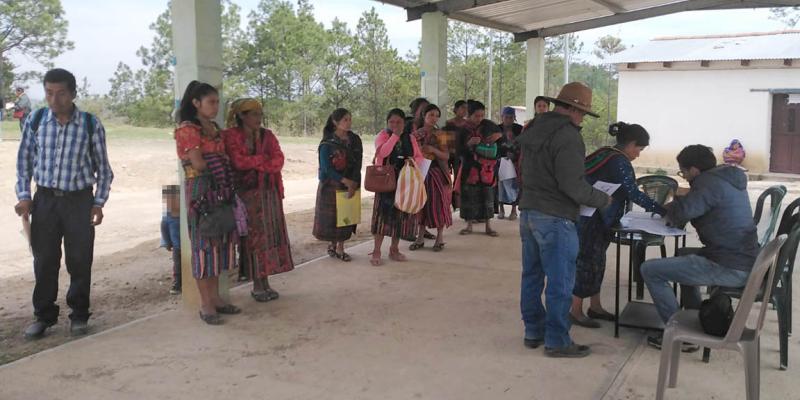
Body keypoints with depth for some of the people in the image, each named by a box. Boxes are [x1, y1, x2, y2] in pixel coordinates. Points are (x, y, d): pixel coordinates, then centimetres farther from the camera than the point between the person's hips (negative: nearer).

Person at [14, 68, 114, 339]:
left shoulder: (91, 125, -5)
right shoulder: (35, 121, 0)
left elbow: (103, 168, 3)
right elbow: (25, 160, 9)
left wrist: (99, 203, -2)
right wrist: (24, 196, 2)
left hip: (79, 200, -1)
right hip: (45, 199, 2)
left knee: (80, 261, 4)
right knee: (44, 261, 7)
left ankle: (79, 316, 20)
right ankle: (43, 316, 22)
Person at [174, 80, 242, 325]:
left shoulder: (214, 129, 17)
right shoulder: (187, 130, -7)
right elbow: (199, 164, -13)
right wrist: (221, 161, 2)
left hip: (221, 191, 8)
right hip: (201, 191, -8)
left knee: (218, 241, 9)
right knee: (203, 243, -3)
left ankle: (215, 298, 17)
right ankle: (205, 304, 3)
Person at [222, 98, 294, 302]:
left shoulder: (267, 135, 11)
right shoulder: (231, 136, -4)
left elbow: (278, 160, -1)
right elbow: (238, 161, -16)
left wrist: (253, 163, -11)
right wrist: (265, 159, -6)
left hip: (268, 192, 4)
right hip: (246, 193, -4)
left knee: (269, 235, 3)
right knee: (252, 237, -2)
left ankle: (265, 283, 10)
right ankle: (257, 285, 6)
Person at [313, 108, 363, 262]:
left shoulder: (355, 140, 2)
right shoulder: (328, 143, -10)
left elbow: (358, 164, -1)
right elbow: (326, 168, -14)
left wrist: (353, 184, -12)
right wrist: (345, 181, -20)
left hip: (350, 184, 4)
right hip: (331, 185, -4)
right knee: (331, 216, 3)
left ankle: (340, 247, 16)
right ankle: (333, 244, 19)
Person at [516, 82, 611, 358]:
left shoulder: (533, 129, 12)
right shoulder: (567, 136, -17)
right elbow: (573, 185, -21)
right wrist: (603, 200, -7)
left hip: (528, 212, 9)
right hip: (554, 219, -9)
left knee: (531, 276, 14)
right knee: (560, 283, 0)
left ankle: (533, 332, 24)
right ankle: (557, 341, 7)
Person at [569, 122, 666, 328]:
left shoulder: (606, 154, 12)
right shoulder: (619, 162, -17)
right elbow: (633, 193, -20)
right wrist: (663, 211, -16)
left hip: (595, 219, 10)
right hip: (591, 220, -10)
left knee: (596, 261, 15)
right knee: (588, 261, -3)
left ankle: (595, 306, 25)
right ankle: (576, 311, 6)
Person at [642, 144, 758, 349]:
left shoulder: (710, 183, -15)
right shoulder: (728, 179, 14)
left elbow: (680, 215, -22)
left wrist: (671, 206, 0)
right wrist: (678, 203, 8)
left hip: (728, 268, -10)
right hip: (745, 261, 10)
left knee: (650, 270, -7)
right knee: (684, 257, 35)